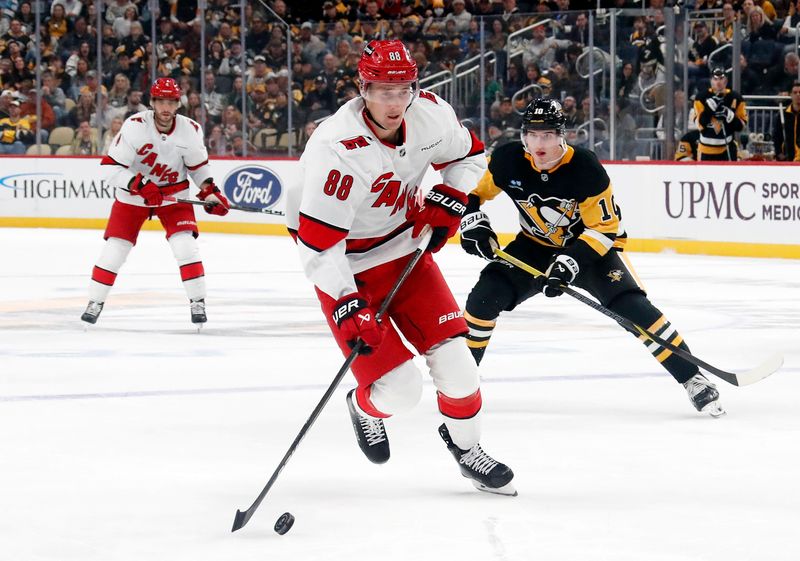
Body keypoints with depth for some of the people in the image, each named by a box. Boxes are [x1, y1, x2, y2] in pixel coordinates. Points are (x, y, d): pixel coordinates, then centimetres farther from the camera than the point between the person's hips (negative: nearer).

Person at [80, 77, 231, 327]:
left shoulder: (190, 130, -14)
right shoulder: (134, 126, -24)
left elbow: (198, 165, 5)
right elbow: (111, 167, -24)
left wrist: (210, 191, -7)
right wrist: (140, 185, -34)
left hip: (174, 194, 1)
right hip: (133, 194, -1)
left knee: (185, 245, -15)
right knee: (115, 248, -4)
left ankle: (198, 302, -2)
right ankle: (95, 302, 11)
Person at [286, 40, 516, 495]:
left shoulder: (431, 113, -14)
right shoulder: (336, 149, -32)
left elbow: (468, 154, 10)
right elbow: (318, 244, -29)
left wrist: (447, 203, -5)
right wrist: (346, 305, -34)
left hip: (406, 248, 5)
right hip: (348, 268, -5)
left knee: (452, 354, -1)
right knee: (400, 389, -9)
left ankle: (467, 448, 25)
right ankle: (365, 407, 29)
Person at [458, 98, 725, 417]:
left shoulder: (585, 167, -27)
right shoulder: (508, 162, -18)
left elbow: (604, 227, -23)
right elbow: (473, 191, 1)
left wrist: (572, 260, -35)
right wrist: (474, 224, -16)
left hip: (593, 246, -3)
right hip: (536, 247, 3)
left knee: (632, 307, -22)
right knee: (486, 294, -16)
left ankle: (692, 379, -18)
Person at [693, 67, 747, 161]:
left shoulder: (735, 98, -4)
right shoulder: (702, 98, -6)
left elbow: (741, 125, -3)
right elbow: (700, 123, -14)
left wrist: (730, 116, -22)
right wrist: (711, 107, -26)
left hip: (727, 148, 0)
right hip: (706, 149, 0)